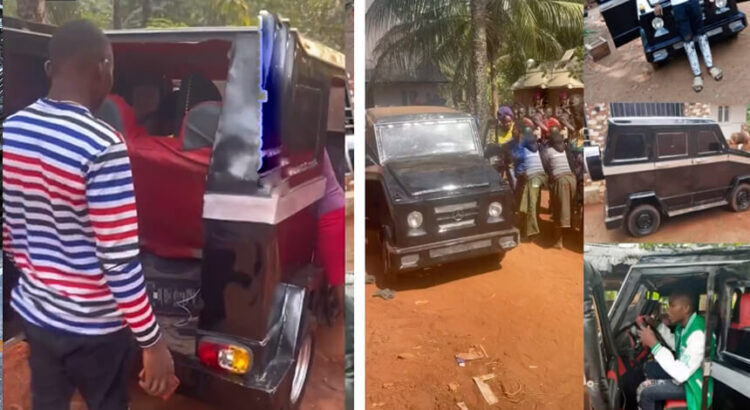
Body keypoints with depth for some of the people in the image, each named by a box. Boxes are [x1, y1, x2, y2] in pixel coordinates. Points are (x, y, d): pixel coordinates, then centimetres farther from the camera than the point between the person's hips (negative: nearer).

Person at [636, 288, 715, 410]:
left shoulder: (699, 334, -34)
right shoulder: (685, 323, -4)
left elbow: (681, 374, -35)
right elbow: (676, 345, 19)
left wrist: (654, 345, -34)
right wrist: (658, 325, 7)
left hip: (693, 383, -9)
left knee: (644, 391, -14)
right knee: (648, 368, 18)